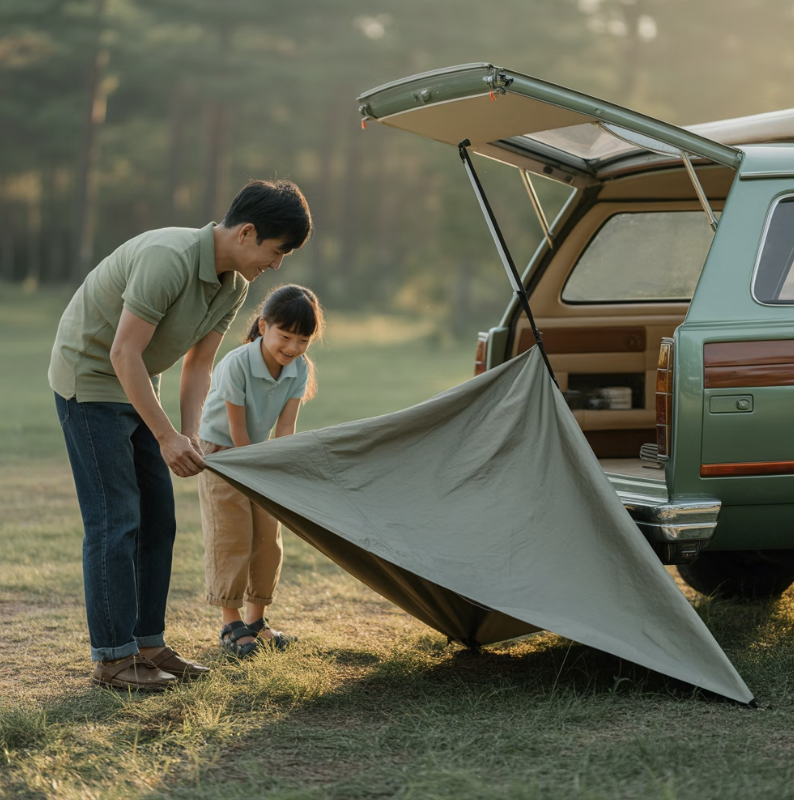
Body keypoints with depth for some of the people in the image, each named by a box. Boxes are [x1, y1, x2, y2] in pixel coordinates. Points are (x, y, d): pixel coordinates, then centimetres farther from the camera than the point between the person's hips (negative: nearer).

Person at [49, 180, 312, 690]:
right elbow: (123, 353, -28)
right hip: (89, 377, -9)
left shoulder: (234, 285, -1)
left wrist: (190, 435, -10)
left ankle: (147, 644, 15)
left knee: (157, 519, 8)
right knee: (115, 520, -9)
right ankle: (113, 658, -3)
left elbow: (198, 366, 5)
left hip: (137, 384, 9)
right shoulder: (168, 259, -30)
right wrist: (166, 437, -26)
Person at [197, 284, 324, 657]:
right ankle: (231, 625, -2)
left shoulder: (299, 368, -11)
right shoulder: (236, 364, -28)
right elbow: (237, 429, -22)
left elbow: (285, 426, -12)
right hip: (221, 453, -6)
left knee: (268, 537, 5)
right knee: (231, 537, -8)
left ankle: (256, 620, 16)